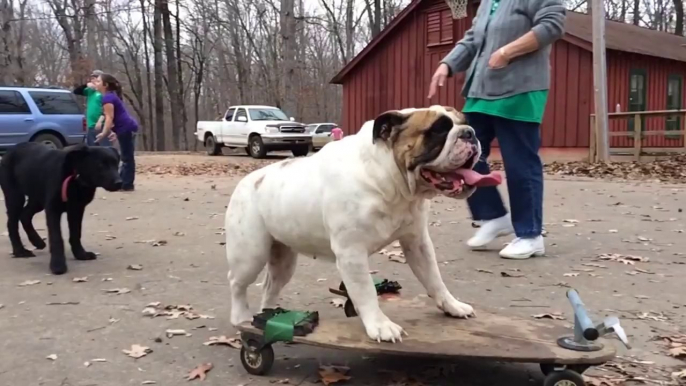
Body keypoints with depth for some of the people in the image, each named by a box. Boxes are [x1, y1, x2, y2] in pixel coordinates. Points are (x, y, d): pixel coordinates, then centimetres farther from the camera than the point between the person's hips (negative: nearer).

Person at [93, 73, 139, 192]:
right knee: (126, 157, 12)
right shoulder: (112, 95, 19)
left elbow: (110, 117, -18)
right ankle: (123, 183, 18)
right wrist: (115, 132, 25)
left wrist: (104, 133, -22)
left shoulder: (107, 97, -11)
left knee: (127, 158, -6)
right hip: (128, 128, 10)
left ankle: (126, 185, -2)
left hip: (126, 128, -10)